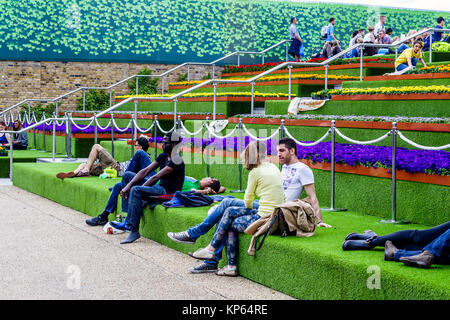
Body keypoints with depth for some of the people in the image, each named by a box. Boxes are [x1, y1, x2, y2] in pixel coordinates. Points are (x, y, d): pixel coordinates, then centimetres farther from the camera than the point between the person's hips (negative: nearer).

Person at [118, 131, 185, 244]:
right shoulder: (163, 156, 11)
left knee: (136, 191, -26)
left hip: (168, 192, -10)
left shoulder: (176, 161, -16)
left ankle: (134, 231, -25)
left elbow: (156, 177, -20)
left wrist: (139, 189, -17)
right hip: (160, 187, 10)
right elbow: (145, 171, 4)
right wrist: (128, 186, -7)